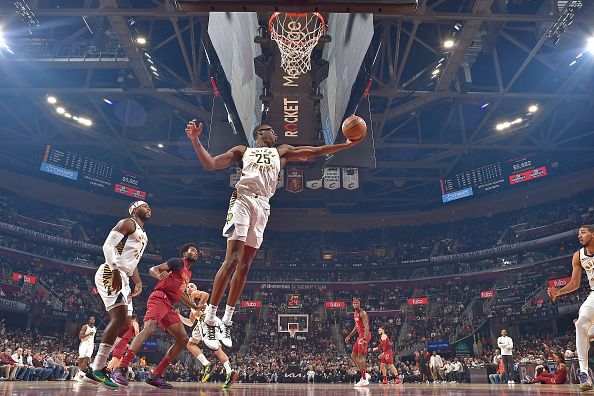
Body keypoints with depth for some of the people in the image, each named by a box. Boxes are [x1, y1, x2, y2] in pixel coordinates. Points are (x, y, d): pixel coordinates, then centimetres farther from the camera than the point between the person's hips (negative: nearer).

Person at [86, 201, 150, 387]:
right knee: (119, 318, -21)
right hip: (109, 274, -10)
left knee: (125, 325, 7)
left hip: (122, 279, 10)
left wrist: (138, 282, 19)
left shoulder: (144, 236, 26)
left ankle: (97, 366, 12)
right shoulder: (128, 223, -3)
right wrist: (115, 271, -27)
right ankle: (97, 369, -16)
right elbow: (108, 245, -15)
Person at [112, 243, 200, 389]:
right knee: (149, 328, -31)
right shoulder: (178, 262, 2)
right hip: (159, 298, -9)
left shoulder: (189, 273, 26)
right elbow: (153, 269, -8)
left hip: (169, 306, 9)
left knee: (183, 339, 0)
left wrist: (195, 307, 41)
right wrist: (159, 275, -31)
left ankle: (156, 375, 2)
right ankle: (120, 370, -31)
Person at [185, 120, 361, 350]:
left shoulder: (281, 152, 27)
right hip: (243, 199, -3)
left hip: (263, 206, 3)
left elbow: (316, 151, 23)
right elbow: (209, 164, 13)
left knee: (244, 265, 1)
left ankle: (227, 321, 9)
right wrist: (195, 140, -1)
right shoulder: (242, 151, 20)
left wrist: (348, 144, 18)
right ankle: (209, 320, -9)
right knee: (231, 259, -15)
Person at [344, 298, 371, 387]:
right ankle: (365, 374, 15)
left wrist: (365, 338, -35)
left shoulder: (362, 313, -14)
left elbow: (366, 326, -24)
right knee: (353, 356, 9)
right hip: (360, 335, 10)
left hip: (364, 335, -10)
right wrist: (349, 336, 23)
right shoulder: (355, 313, 15)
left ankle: (364, 380, -6)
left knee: (360, 356, -11)